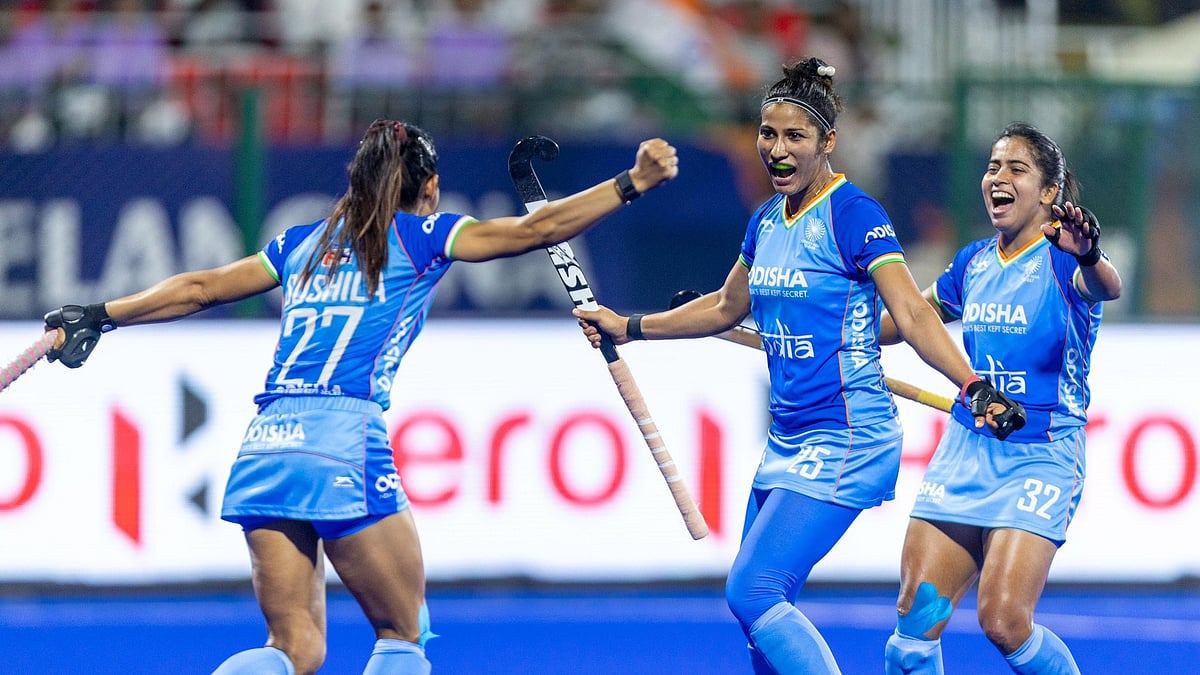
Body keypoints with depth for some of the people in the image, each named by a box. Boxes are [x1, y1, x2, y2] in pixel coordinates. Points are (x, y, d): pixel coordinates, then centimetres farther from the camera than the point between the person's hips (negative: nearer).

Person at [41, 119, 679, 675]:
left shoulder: (302, 243, 22)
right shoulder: (418, 236, 8)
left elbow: (200, 287, 25)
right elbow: (532, 230, 2)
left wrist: (98, 317, 34)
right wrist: (633, 183, 4)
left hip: (263, 445, 5)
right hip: (343, 445, -5)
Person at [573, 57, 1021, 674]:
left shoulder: (854, 215, -12)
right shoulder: (766, 221, 10)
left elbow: (913, 315, -19)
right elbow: (725, 309, 27)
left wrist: (975, 388, -32)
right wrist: (627, 327, 29)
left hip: (846, 441, -8)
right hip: (787, 439, 8)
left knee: (753, 590, -18)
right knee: (757, 603, 9)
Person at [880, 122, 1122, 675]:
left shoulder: (1062, 260, -9)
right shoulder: (974, 263, 10)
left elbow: (1106, 287, -33)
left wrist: (1088, 258, -56)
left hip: (1040, 458, -6)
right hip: (965, 451, 6)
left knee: (1004, 621, -18)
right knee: (917, 615, -3)